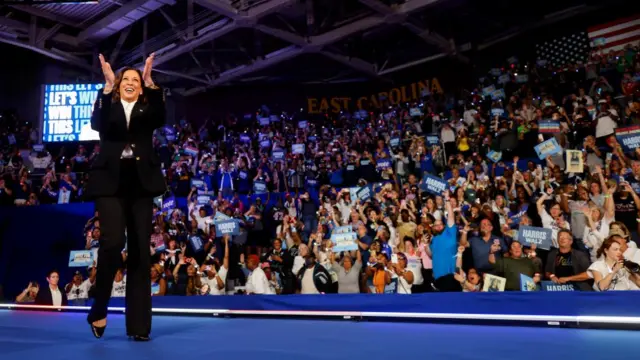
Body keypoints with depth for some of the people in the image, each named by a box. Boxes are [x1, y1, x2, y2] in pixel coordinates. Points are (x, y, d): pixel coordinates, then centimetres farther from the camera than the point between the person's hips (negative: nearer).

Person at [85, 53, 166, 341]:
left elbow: (160, 118, -9)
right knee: (113, 241, -19)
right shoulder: (109, 107, 12)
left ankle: (138, 325, 5)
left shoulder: (146, 109, 14)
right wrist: (108, 86, -19)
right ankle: (99, 309, 5)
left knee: (140, 250, 0)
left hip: (140, 184, 1)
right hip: (110, 183, -1)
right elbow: (98, 125, -10)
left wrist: (150, 82, -19)